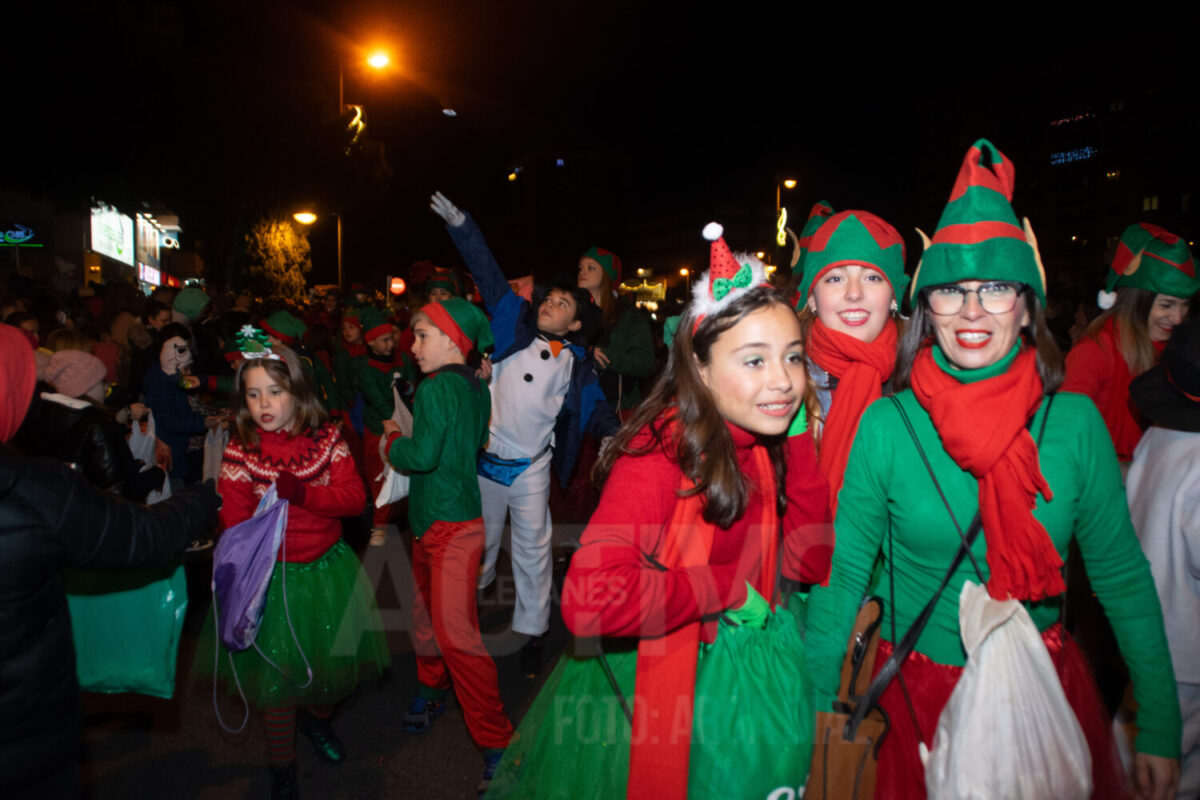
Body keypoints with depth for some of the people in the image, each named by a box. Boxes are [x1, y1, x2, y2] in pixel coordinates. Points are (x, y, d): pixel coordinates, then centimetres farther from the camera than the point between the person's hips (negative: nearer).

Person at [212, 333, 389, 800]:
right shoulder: (240, 450, -10)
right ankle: (281, 762, 37)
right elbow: (235, 525, -11)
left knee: (334, 656, 16)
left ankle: (316, 718, 50)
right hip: (272, 575, -2)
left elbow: (354, 497, -12)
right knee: (279, 668, 11)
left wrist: (301, 492, -27)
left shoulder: (325, 437, -5)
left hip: (328, 567, 2)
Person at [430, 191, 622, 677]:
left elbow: (594, 406, 4)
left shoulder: (574, 362, 1)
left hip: (530, 468, 0)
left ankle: (534, 631, 20)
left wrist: (612, 433, -13)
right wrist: (458, 223, -6)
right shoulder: (513, 320, 0)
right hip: (483, 457, 1)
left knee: (532, 549, 6)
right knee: (481, 536, 18)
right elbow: (487, 271, -2)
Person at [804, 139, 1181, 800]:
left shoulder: (1075, 422, -9)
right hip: (916, 695, -2)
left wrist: (1159, 727, 3)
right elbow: (841, 574, -9)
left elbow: (1122, 576, 0)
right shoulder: (885, 425, -15)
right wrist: (816, 714, -5)